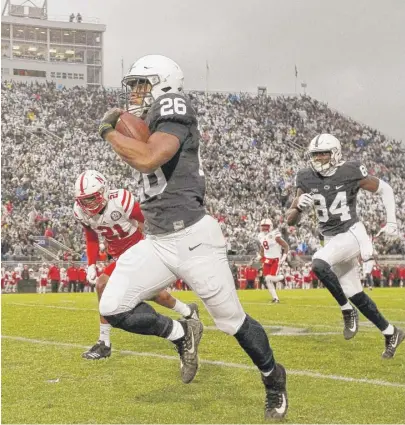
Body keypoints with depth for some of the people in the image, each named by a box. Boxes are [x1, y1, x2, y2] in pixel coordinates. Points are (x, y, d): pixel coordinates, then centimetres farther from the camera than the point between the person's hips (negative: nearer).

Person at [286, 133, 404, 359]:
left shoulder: (351, 173, -13)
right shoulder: (307, 179, -2)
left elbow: (385, 189, 2)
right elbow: (291, 220, 1)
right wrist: (299, 205, -21)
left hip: (352, 234, -6)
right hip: (332, 239, 6)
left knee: (319, 264, -31)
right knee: (354, 294, 8)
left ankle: (348, 310, -12)